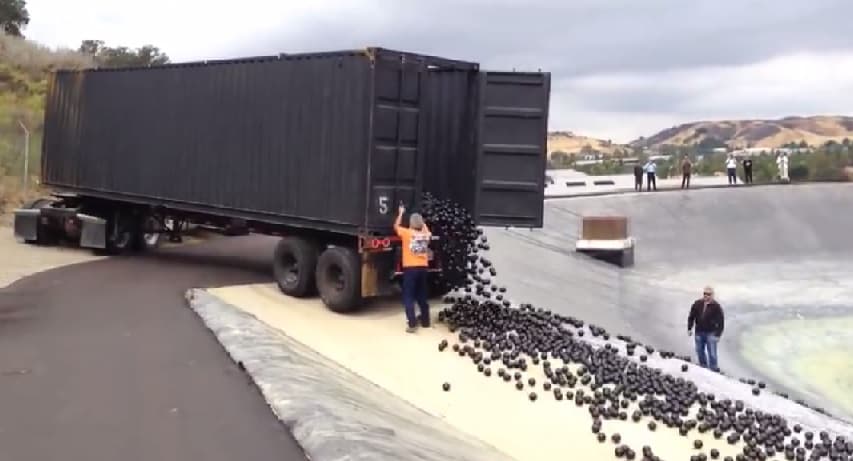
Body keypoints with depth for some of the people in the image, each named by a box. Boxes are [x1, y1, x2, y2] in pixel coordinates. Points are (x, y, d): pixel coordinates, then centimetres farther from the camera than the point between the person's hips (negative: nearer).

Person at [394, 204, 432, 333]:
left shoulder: (407, 233, -5)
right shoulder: (425, 234, 6)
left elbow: (396, 226, 14)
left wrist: (401, 213, 25)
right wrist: (421, 220, 39)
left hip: (410, 268, -5)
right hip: (423, 268, 5)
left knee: (408, 297, -2)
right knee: (422, 296, 17)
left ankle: (412, 324, -12)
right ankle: (425, 321, 23)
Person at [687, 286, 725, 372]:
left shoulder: (716, 306, -9)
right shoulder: (697, 304, -2)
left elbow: (721, 321, -6)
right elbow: (691, 316, 9)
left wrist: (718, 335, -8)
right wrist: (689, 328, 6)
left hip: (711, 333, -4)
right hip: (699, 333, 4)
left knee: (712, 354, -3)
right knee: (700, 352, 13)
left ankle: (714, 370, 7)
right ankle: (703, 367, 30)